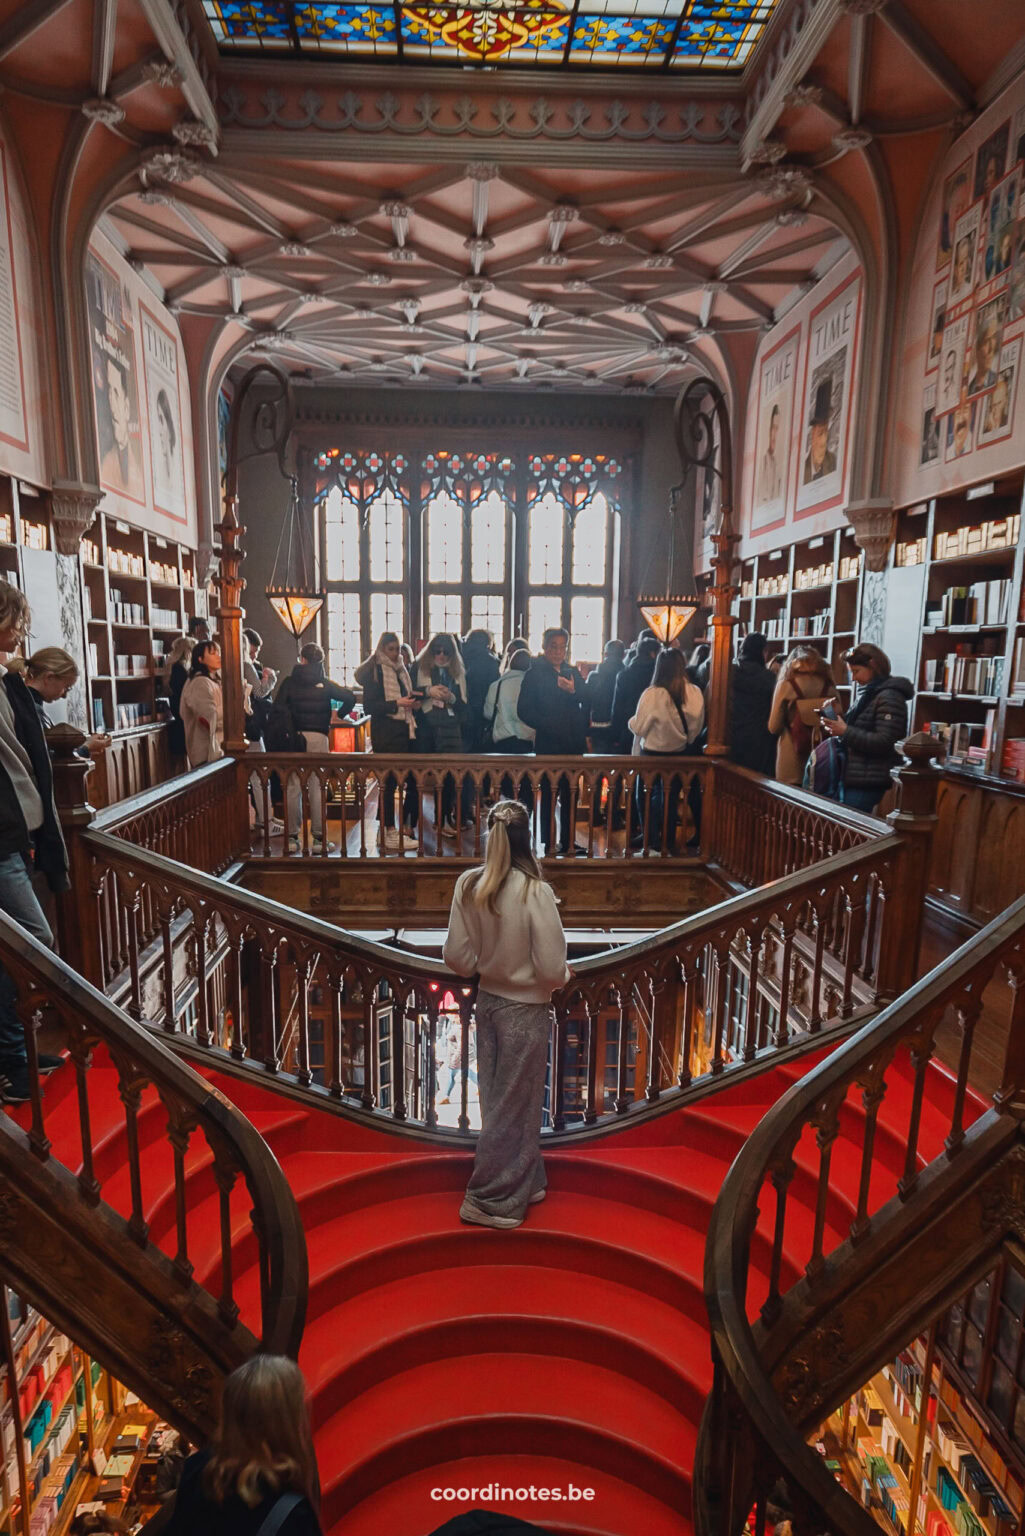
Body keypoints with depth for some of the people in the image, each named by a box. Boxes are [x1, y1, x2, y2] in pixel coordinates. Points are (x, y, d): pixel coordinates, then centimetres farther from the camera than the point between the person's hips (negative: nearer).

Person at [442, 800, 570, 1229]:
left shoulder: (468, 885, -11)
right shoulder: (535, 892, -24)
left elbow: (457, 958, -5)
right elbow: (551, 969, -20)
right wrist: (564, 975, 2)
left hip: (487, 1003, 5)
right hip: (525, 1010, -5)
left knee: (500, 1100, 20)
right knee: (513, 1106, 12)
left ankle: (524, 1184, 38)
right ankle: (488, 1199, 26)